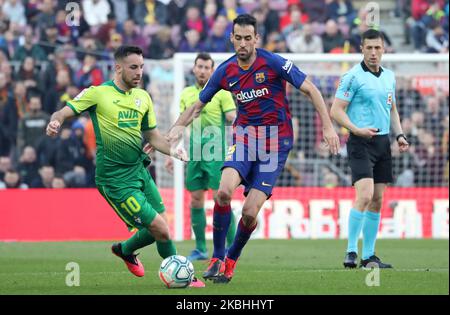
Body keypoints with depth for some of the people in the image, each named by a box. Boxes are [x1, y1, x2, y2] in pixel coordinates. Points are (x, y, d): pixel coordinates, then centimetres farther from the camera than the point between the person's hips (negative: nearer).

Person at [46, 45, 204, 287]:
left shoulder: (143, 97, 10)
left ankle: (125, 249, 37)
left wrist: (171, 150, -2)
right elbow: (63, 112, -11)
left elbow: (151, 135, 17)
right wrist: (55, 122, -35)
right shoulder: (97, 93, -9)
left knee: (159, 227, 8)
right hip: (115, 179, -7)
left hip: (139, 170, 7)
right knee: (160, 229, -10)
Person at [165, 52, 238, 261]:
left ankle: (232, 246, -4)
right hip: (194, 154, 5)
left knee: (220, 199, -9)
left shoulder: (221, 92, 0)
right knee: (196, 200, 4)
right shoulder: (186, 94, 13)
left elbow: (233, 117, -5)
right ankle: (200, 249, 12)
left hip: (215, 154, -5)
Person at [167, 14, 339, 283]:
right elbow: (199, 105, 13)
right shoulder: (226, 71, 1)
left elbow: (311, 89, -7)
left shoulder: (273, 63, -11)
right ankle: (217, 257, -6)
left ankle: (232, 259, 19)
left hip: (275, 142, -3)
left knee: (250, 213, -10)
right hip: (244, 137, 3)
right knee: (224, 191, -25)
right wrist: (179, 127, -5)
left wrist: (328, 126, -13)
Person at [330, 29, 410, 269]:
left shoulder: (389, 76, 13)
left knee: (377, 200, 6)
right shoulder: (353, 76, -8)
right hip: (361, 142, -7)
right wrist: (356, 130, -23)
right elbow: (336, 110, -10)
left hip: (383, 142, 7)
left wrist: (399, 134, 11)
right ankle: (351, 252, -14)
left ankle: (369, 256, 11)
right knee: (365, 195, -19)